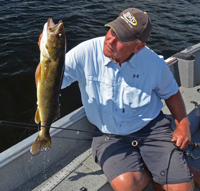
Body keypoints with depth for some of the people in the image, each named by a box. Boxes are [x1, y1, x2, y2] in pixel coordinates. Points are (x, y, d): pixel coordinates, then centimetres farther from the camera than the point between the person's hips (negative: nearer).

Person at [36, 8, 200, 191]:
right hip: (109, 135, 0)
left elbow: (171, 93, 10)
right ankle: (152, 172, 9)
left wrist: (183, 124, -2)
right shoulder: (86, 53, -16)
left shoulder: (154, 62, -8)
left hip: (151, 128, 1)